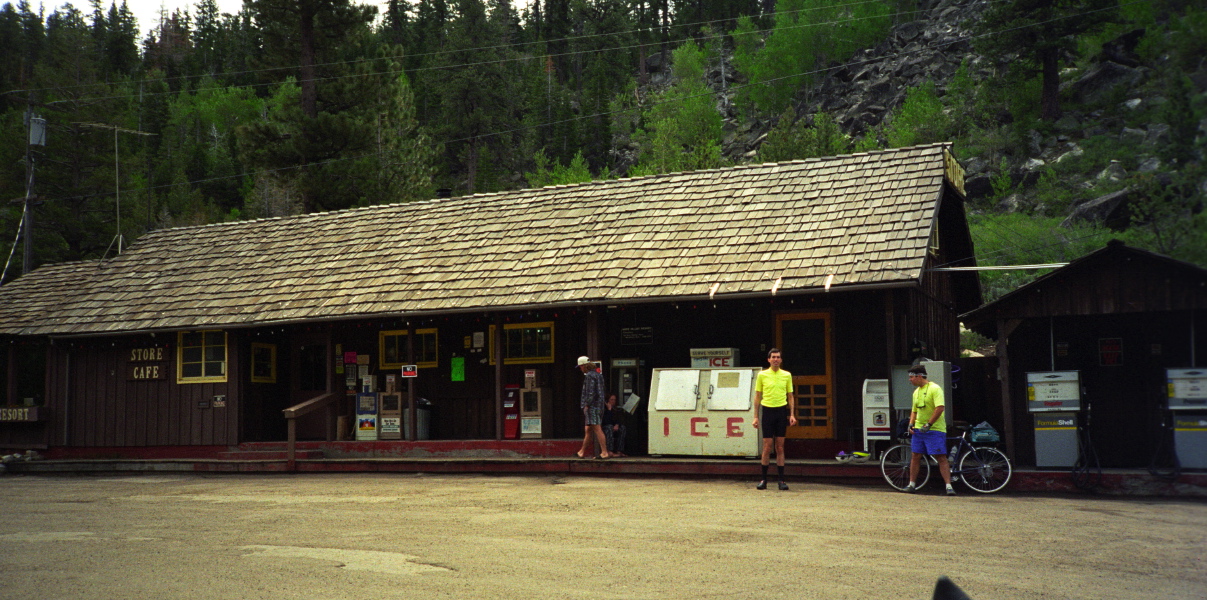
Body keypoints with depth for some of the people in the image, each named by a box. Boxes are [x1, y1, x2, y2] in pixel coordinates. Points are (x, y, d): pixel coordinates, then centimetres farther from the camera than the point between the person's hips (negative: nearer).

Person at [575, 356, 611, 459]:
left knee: (597, 429, -10)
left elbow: (591, 393, -20)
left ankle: (604, 452, -12)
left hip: (592, 405, -10)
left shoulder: (589, 376, -12)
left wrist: (586, 405, -15)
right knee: (587, 430, 14)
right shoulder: (598, 374, 18)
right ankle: (582, 452, 20)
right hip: (598, 406, 10)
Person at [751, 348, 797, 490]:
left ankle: (781, 480, 8)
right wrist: (756, 417, 1)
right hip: (768, 410, -1)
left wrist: (792, 414, 1)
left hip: (782, 411, 1)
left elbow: (790, 396, 11)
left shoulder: (787, 375, 7)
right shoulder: (762, 375, 3)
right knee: (767, 447, -1)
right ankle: (764, 479, 8)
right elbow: (757, 396, 5)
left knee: (780, 447, 4)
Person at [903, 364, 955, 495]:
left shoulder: (934, 389, -11)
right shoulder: (916, 392, 15)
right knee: (915, 456, 7)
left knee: (941, 457, -9)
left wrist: (929, 424, -22)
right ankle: (912, 485, 15)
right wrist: (911, 424, 6)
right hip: (919, 429, 8)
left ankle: (949, 486, -9)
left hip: (935, 429, -8)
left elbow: (940, 407, -21)